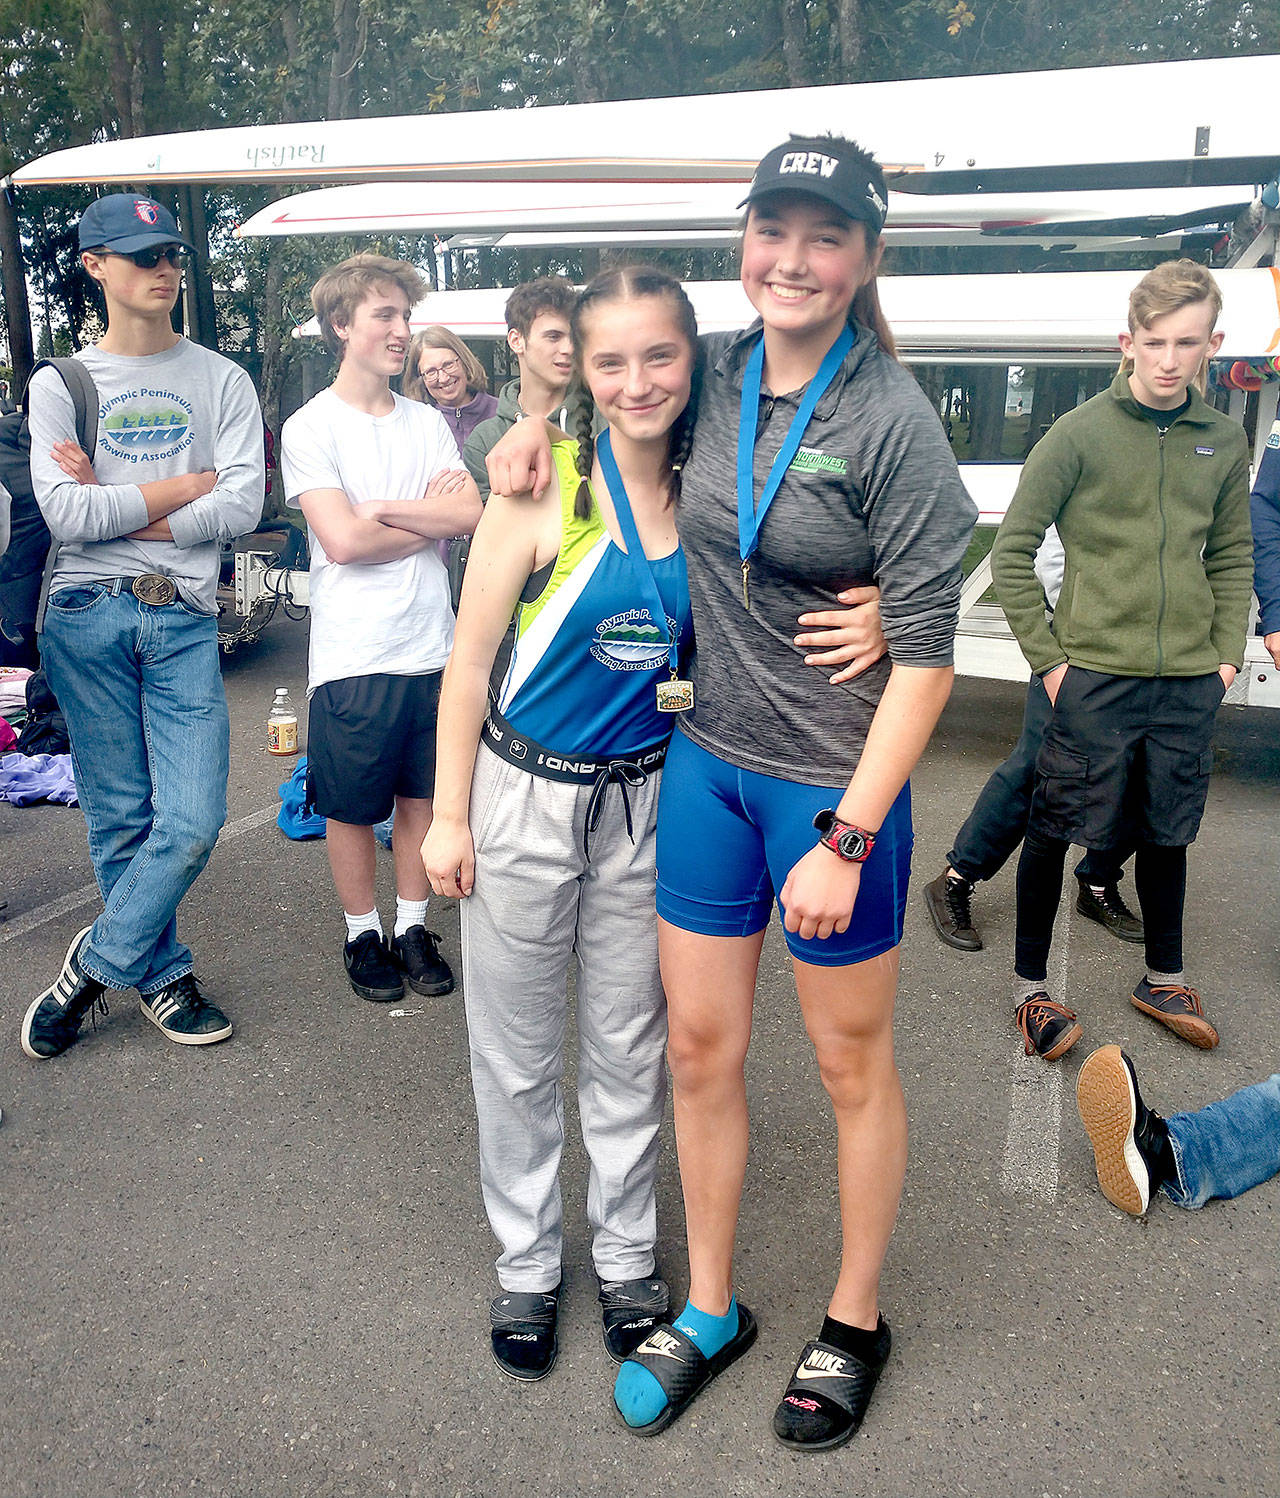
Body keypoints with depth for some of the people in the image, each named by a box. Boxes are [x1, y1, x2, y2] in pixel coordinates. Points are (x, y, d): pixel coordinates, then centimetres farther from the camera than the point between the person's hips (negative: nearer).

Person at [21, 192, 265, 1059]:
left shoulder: (221, 381, 9)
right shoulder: (60, 384, 8)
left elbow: (241, 509, -4)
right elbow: (68, 515, -6)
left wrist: (119, 510, -5)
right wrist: (190, 483, -3)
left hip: (185, 621, 0)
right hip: (89, 618, 0)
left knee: (192, 823, -7)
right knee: (121, 821, 4)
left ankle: (94, 965, 14)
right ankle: (161, 975, 22)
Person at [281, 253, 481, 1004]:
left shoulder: (427, 421, 9)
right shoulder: (312, 427, -4)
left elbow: (472, 513, -3)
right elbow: (343, 541, -16)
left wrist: (384, 508, -12)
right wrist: (432, 515, -5)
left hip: (432, 647, 4)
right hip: (353, 656, -4)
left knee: (422, 796, 13)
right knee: (353, 808, 9)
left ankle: (413, 927, 29)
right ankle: (363, 934, 28)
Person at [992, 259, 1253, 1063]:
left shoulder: (1225, 441, 7)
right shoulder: (1080, 434, -7)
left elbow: (1232, 559, 16)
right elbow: (1013, 552, -6)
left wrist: (1228, 652, 5)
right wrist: (1047, 657, -9)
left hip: (1190, 684, 4)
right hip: (1095, 677, -4)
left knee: (1169, 833, 16)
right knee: (1055, 832, 3)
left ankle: (1164, 979, 35)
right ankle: (1031, 987, 21)